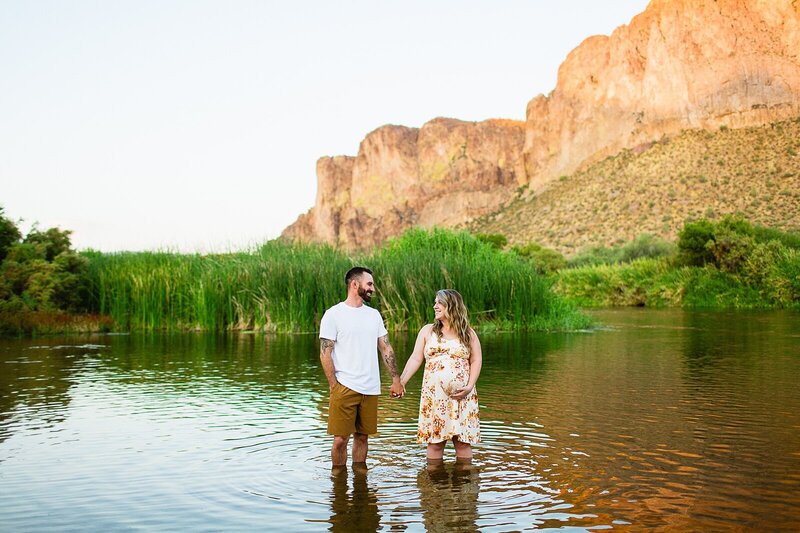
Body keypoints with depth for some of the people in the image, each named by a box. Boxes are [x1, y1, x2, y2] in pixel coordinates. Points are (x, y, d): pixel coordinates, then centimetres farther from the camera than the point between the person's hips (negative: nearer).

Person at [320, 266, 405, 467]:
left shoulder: (374, 314, 12)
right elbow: (325, 354, -6)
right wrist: (335, 387, -10)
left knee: (363, 436, 11)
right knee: (340, 439, -2)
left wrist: (396, 379, 6)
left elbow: (386, 348, 13)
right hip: (344, 388, -5)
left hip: (370, 389, 5)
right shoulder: (333, 314, -5)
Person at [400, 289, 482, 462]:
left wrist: (469, 386, -8)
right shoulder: (427, 331, 9)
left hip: (461, 396, -1)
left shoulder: (468, 333, 7)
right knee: (435, 440, 2)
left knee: (463, 440, 0)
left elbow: (476, 360, 5)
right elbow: (415, 359, 5)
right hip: (434, 395, 1)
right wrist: (401, 381, -8)